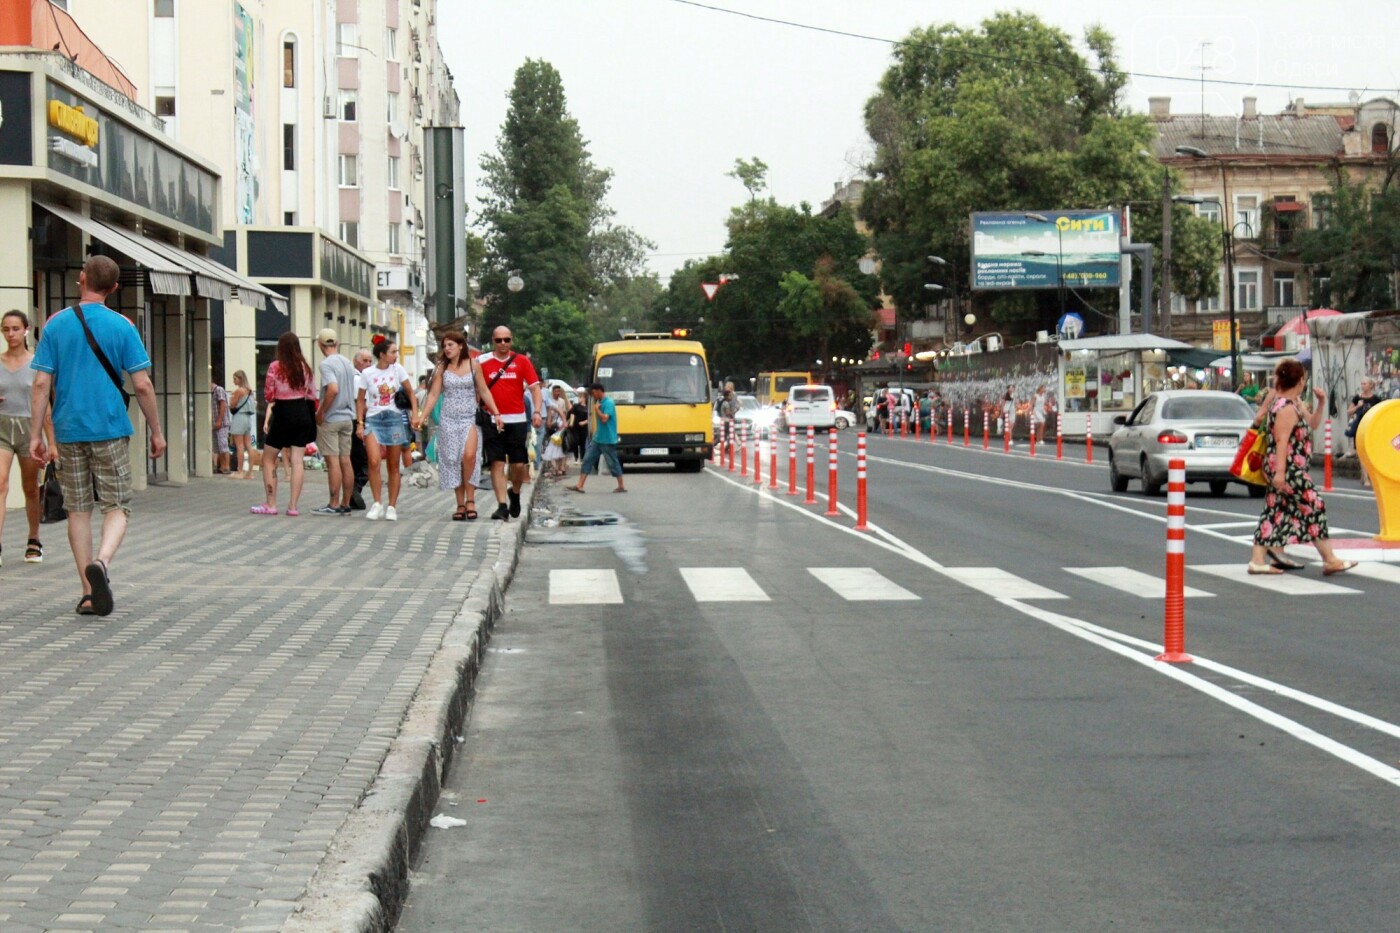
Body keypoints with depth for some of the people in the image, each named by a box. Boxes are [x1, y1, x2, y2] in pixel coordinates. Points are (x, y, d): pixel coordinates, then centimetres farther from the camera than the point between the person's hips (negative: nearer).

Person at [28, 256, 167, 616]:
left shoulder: (56, 325, 2)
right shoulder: (122, 326, -2)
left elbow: (41, 384, -2)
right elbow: (142, 385, -4)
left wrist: (36, 434, 1)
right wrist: (156, 431, 6)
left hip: (69, 430, 2)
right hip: (110, 430, -2)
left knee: (78, 510, 9)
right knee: (117, 507, 4)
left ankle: (89, 593, 8)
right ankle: (101, 563, -24)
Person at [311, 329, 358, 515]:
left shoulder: (326, 364, -13)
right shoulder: (347, 363, 11)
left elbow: (333, 389, -26)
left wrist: (321, 412, -17)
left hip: (330, 419, -7)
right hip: (347, 417, 7)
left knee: (333, 461, -5)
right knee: (345, 460, 8)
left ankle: (333, 505, -4)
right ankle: (345, 504, 12)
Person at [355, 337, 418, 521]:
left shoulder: (398, 370, 3)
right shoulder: (367, 374, 0)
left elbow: (410, 393, 9)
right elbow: (361, 400, 6)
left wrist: (415, 414, -4)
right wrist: (359, 423, -3)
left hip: (395, 418, 1)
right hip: (373, 419, -1)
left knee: (394, 466, 4)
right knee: (374, 461, -19)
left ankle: (391, 507, 11)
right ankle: (377, 503, -9)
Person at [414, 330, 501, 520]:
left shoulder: (473, 365, 4)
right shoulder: (442, 368, 6)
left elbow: (484, 391, 7)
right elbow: (433, 394, 5)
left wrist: (496, 413, 0)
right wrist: (422, 416, -4)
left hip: (470, 418, -2)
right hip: (449, 419, 2)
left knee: (469, 455, -22)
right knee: (453, 461, 0)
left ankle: (470, 499, -11)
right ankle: (460, 504, 6)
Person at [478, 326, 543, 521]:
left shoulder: (522, 361, 4)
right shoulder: (483, 362, 3)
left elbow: (534, 387, 2)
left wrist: (537, 412, -11)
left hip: (517, 420, 0)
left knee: (519, 464, 2)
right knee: (497, 463, -4)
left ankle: (515, 492, 31)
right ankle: (502, 506, -4)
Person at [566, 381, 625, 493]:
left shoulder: (609, 403, -15)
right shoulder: (599, 403, 12)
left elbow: (604, 418, -25)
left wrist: (597, 409, -14)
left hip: (608, 440, -9)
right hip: (597, 438, 9)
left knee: (613, 463, 0)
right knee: (587, 459, 3)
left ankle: (621, 486, 12)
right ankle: (579, 486, 2)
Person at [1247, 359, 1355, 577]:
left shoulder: (1293, 404, 16)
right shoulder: (1286, 408, -16)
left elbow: (1312, 424, 26)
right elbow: (1281, 441, -22)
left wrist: (1321, 403, 13)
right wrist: (1280, 472, -27)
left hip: (1285, 470, 10)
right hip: (1288, 469, -10)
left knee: (1274, 512, 8)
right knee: (1314, 508, -4)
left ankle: (1257, 560, 5)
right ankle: (1330, 560, 1)